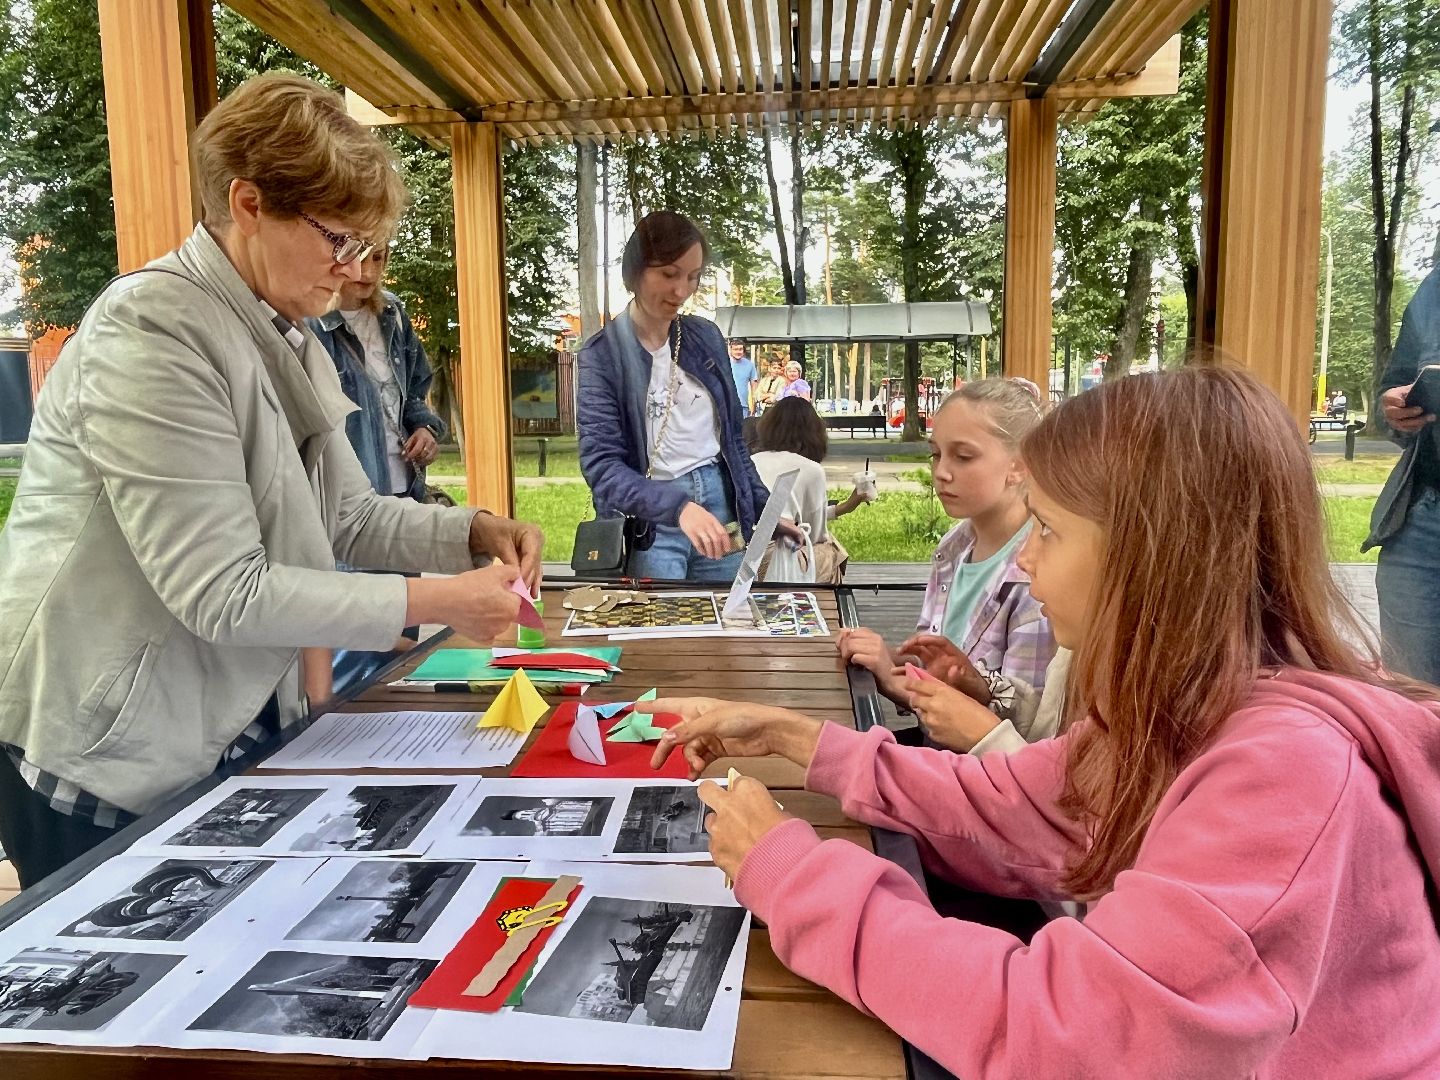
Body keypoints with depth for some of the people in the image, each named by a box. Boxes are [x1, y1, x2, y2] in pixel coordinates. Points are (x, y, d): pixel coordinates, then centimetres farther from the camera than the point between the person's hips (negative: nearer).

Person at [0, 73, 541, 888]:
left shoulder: (290, 344, 9)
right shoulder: (151, 333, -22)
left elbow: (349, 518, 8)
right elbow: (223, 593, -27)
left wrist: (475, 532, -8)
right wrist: (436, 603, -25)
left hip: (237, 734, 9)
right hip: (106, 764, -8)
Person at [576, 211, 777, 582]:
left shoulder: (707, 337, 6)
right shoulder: (602, 355, -8)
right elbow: (602, 465, -17)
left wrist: (765, 508, 10)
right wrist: (677, 506, -32)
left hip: (720, 501, 4)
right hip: (650, 524, -4)